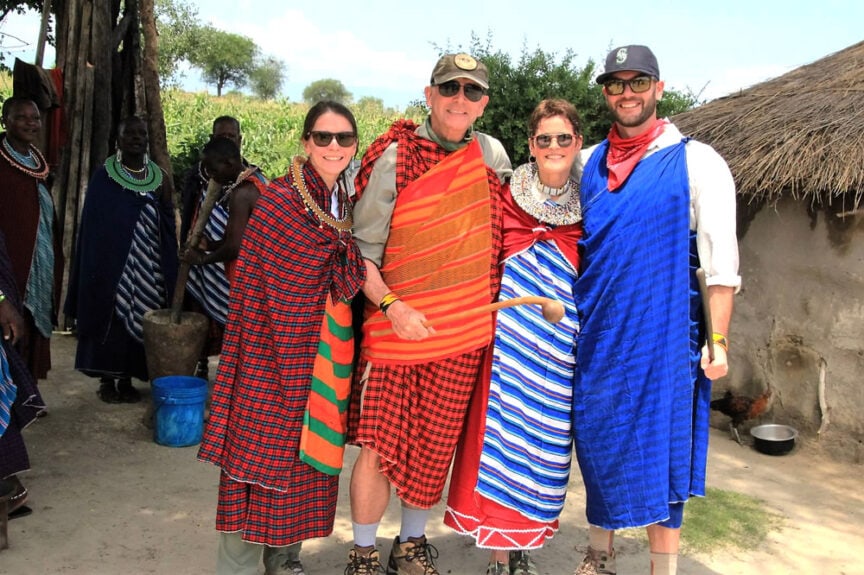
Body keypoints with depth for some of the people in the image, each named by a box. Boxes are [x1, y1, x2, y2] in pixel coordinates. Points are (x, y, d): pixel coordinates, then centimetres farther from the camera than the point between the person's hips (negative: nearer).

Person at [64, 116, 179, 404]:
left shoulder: (158, 176, 8)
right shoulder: (104, 177, -2)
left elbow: (168, 223, 12)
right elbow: (92, 225, -4)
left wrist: (164, 203, -8)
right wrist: (97, 267, -9)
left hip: (148, 265, 3)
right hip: (112, 263, -3)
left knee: (139, 319, 5)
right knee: (111, 317, 0)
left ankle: (126, 378, 16)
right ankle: (106, 380, 11)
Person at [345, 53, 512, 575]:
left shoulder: (492, 153, 5)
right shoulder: (395, 159, -6)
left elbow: (505, 227, 20)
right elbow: (362, 250, -5)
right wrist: (391, 305, -18)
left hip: (466, 335, 3)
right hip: (396, 329, -3)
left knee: (435, 448, 13)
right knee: (380, 447, 1)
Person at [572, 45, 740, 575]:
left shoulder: (695, 161, -3)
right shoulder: (590, 163, 10)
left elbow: (720, 257, -6)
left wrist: (718, 340, -10)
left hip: (663, 332, -4)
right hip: (596, 331, 4)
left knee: (659, 452, 2)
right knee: (598, 444, 12)